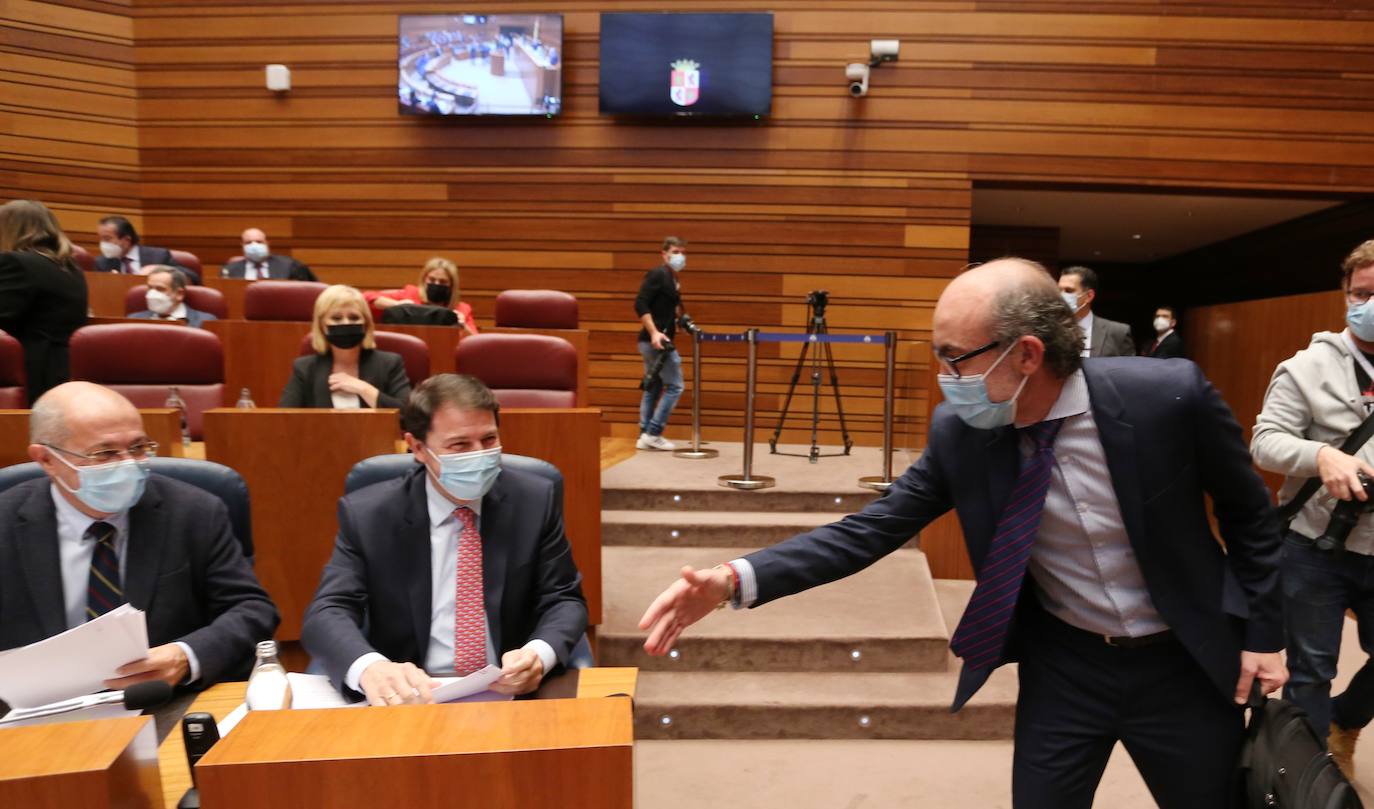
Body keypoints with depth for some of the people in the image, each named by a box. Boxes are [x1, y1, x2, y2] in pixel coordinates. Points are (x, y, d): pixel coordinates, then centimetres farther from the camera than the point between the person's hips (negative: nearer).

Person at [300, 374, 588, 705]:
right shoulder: (367, 514, -3)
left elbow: (564, 600, 2)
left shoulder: (535, 500, 0)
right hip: (411, 696, 1)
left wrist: (540, 654, -21)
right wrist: (370, 667, -33)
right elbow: (326, 613, -10)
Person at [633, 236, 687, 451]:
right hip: (655, 340, -10)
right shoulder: (657, 274, -11)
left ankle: (645, 436, 18)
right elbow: (640, 304, -20)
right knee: (675, 386, -6)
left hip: (657, 341, 10)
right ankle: (653, 433, -3)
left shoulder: (673, 280, 16)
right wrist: (654, 332, -27)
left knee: (653, 388, 12)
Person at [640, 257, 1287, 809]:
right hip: (1062, 664, 1)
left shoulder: (1170, 395, -22)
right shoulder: (960, 432, -16)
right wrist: (739, 578, -25)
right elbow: (874, 528, -14)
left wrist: (1262, 634, -1)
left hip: (1182, 662, 0)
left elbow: (1248, 513, -5)